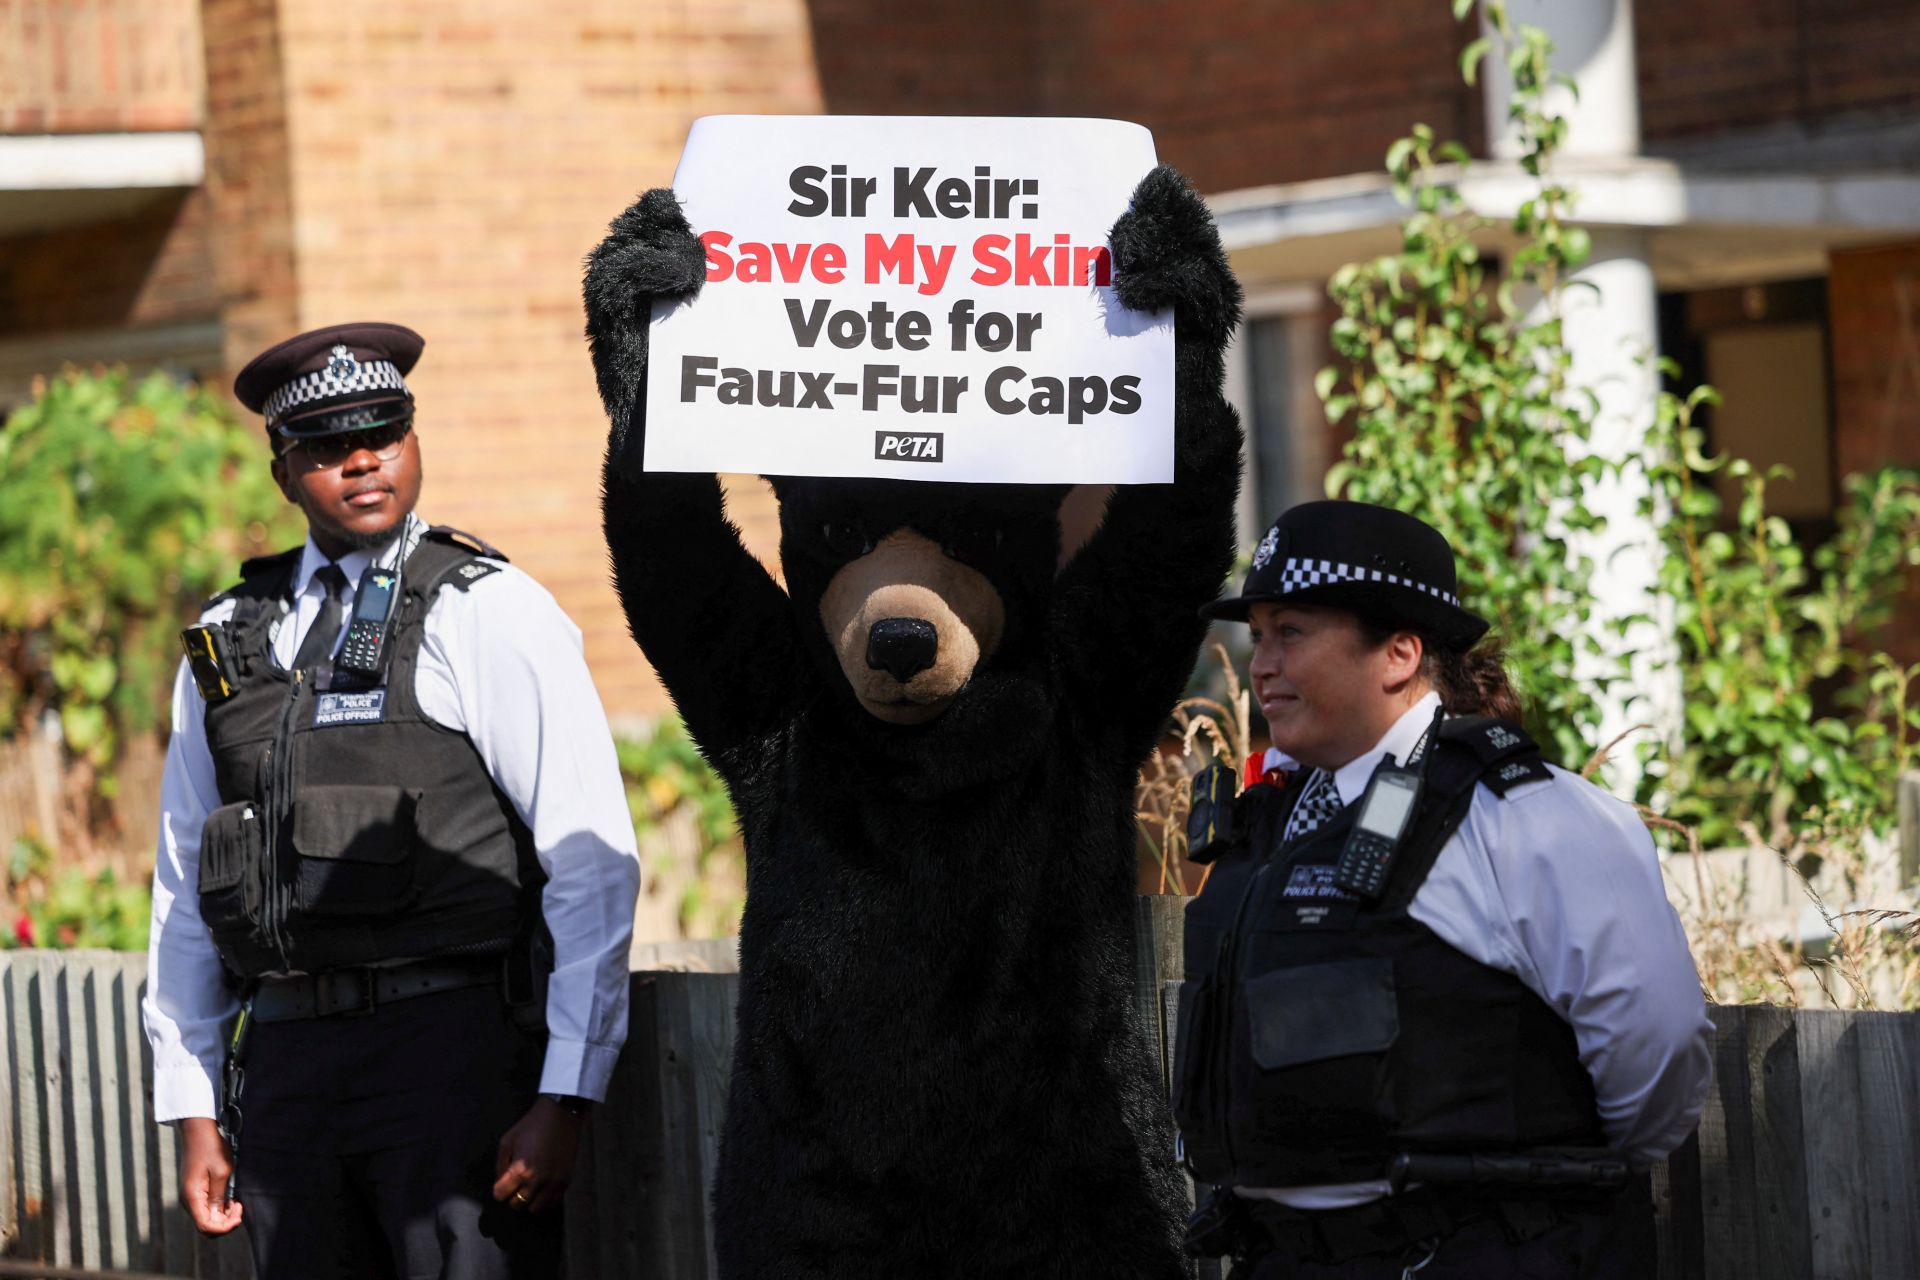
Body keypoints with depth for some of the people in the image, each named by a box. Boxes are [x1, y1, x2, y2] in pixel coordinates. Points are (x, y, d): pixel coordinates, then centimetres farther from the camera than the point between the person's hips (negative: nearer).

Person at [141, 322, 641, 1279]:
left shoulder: (489, 614, -1)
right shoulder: (227, 641, 14)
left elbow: (593, 865, -5)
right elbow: (183, 885, 18)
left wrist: (564, 1099, -11)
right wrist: (195, 1108, 13)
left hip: (452, 1049, -4)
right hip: (284, 1053, 4)